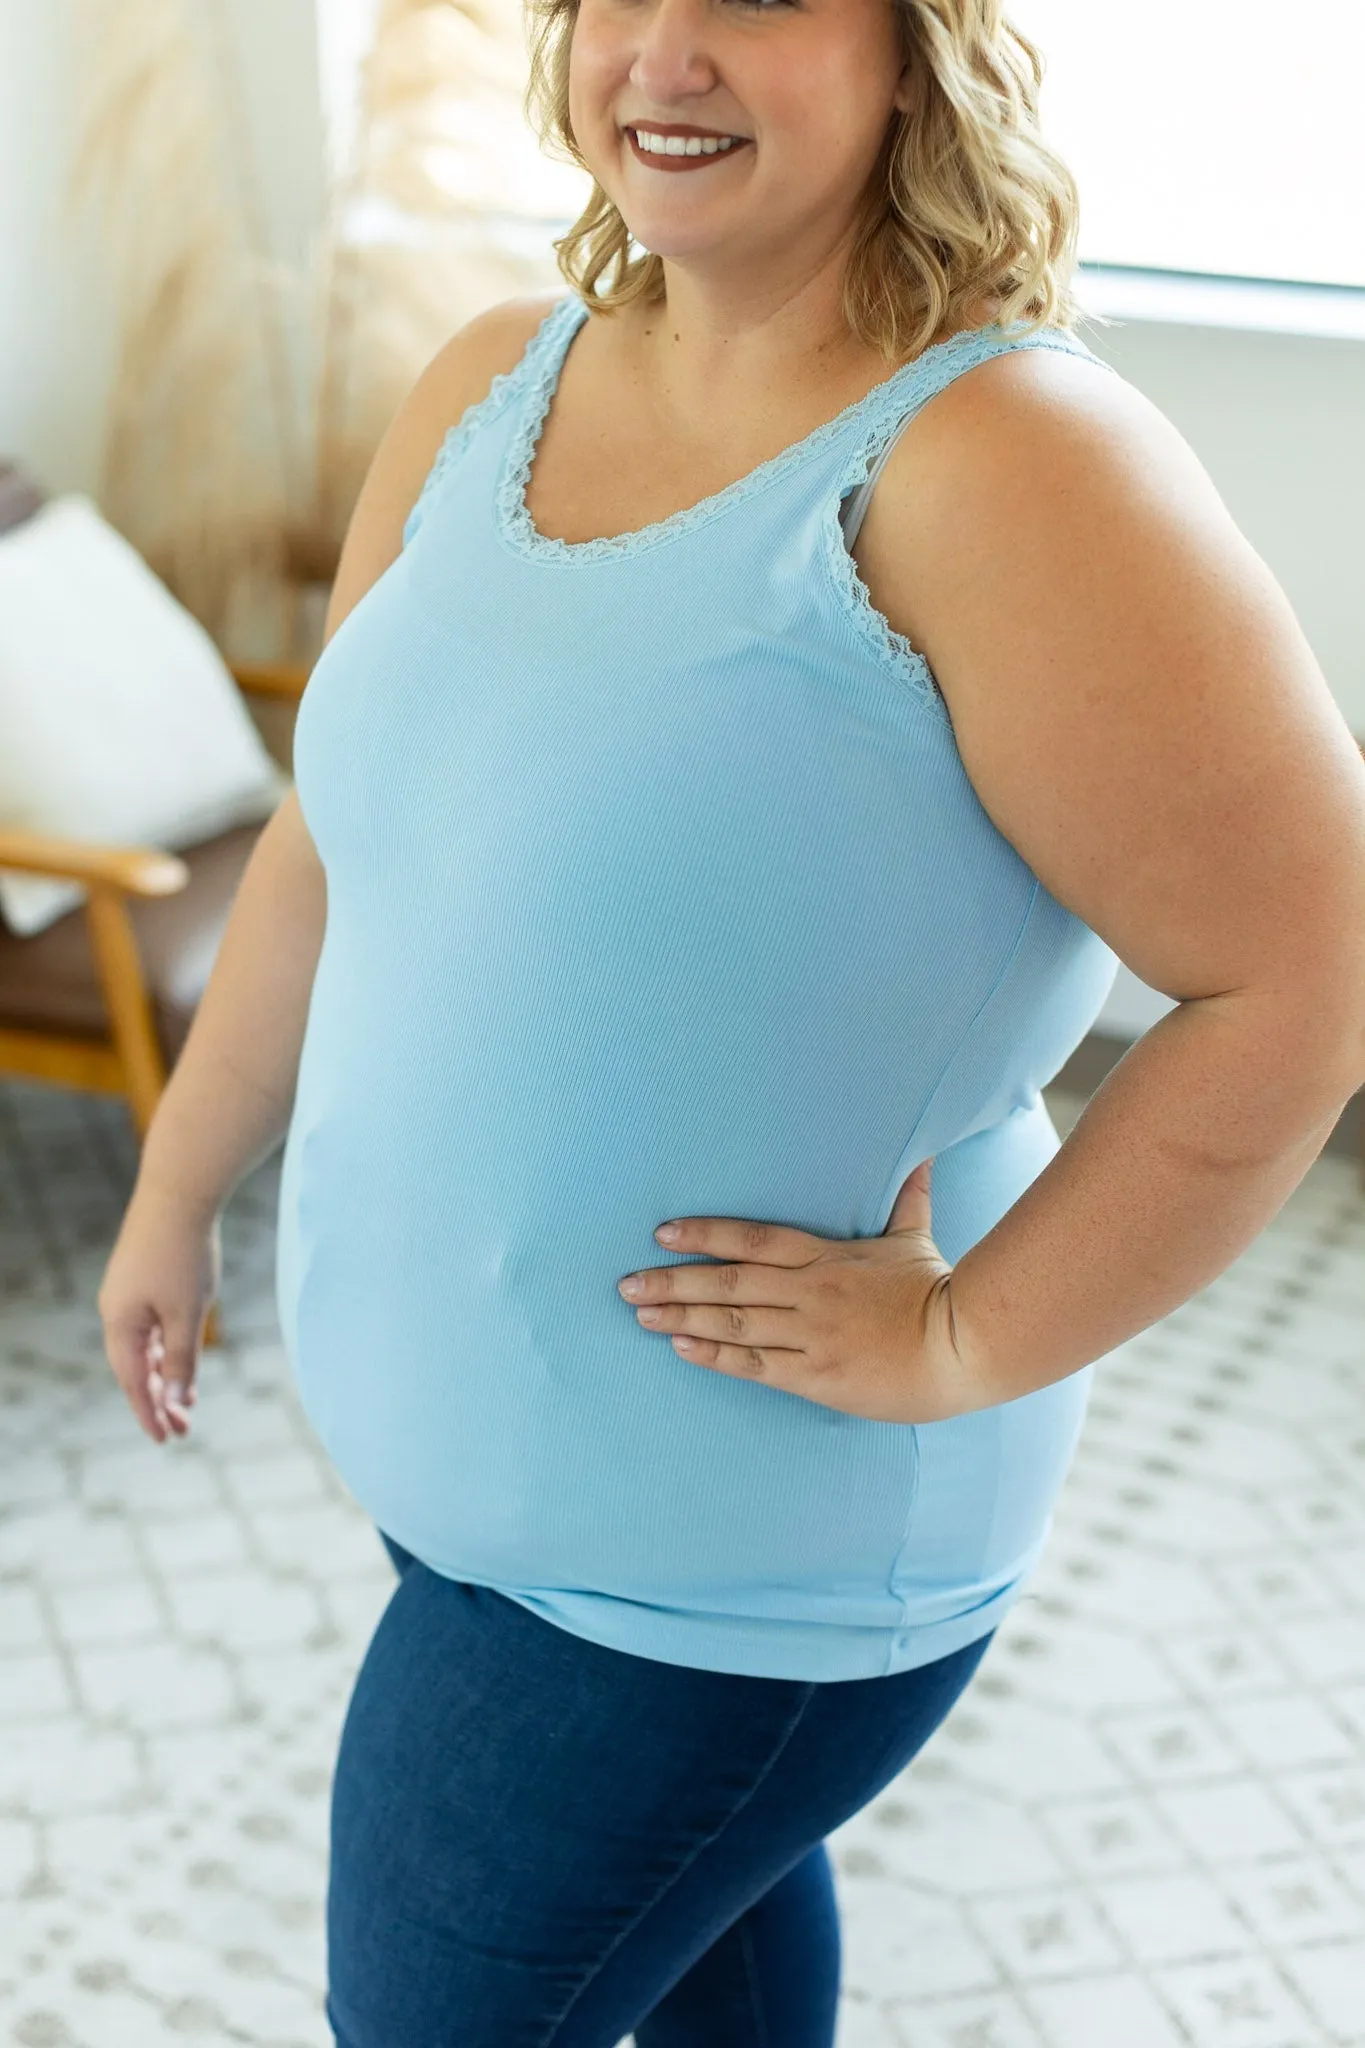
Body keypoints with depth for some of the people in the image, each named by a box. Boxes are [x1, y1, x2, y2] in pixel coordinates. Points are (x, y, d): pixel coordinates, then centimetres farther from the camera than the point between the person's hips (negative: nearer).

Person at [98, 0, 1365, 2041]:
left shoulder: (1001, 466, -24)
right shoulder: (493, 385, -1)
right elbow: (337, 829, 9)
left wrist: (965, 1343, -20)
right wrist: (179, 1187, 16)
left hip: (723, 1555, -6)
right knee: (705, 1867, 29)